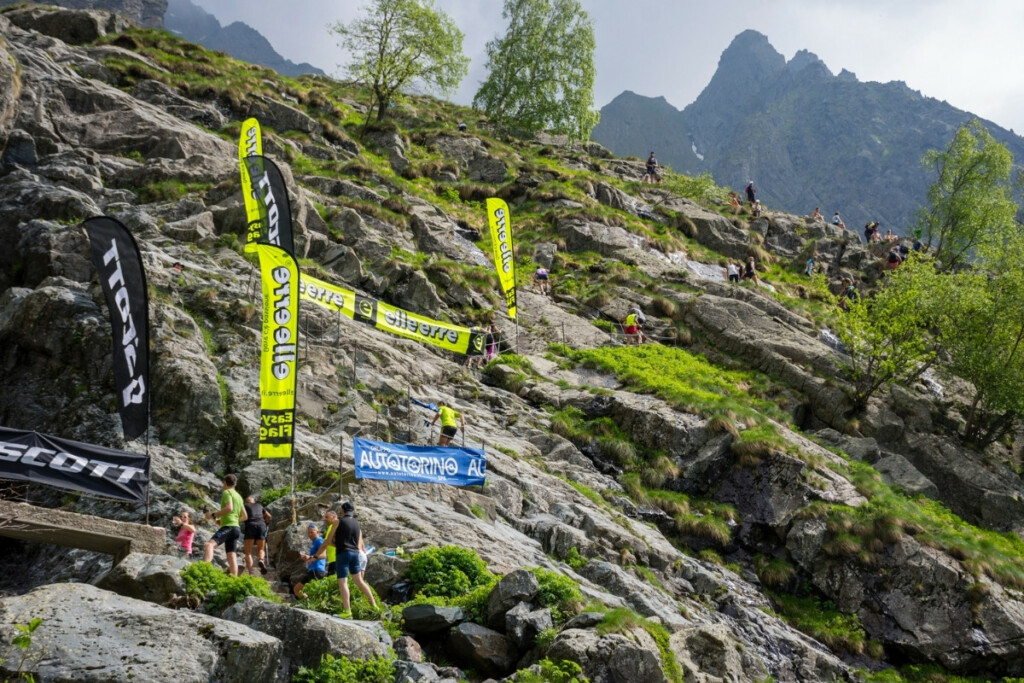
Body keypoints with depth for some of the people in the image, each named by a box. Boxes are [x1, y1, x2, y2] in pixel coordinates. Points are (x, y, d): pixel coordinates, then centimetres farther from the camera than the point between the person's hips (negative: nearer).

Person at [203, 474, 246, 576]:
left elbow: (229, 508, -20)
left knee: (209, 545, -28)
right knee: (231, 556, 8)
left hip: (228, 527, -10)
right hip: (236, 528, 10)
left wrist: (213, 515, -13)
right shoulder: (239, 496, 23)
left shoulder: (227, 492, -1)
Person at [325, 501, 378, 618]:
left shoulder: (339, 522, -4)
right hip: (355, 554, 6)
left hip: (343, 553, -6)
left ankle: (347, 611, -13)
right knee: (359, 580, 18)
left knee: (342, 582, -6)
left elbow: (329, 540, -1)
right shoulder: (357, 525, 13)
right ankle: (373, 604, 19)